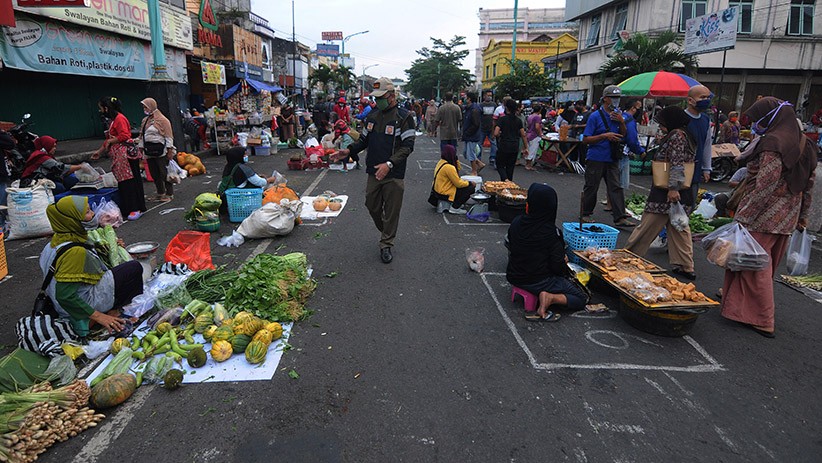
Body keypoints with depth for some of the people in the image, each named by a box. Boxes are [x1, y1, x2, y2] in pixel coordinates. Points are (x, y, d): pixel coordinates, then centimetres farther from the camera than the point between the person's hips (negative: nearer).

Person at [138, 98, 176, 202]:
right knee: (154, 174, 11)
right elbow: (142, 136, 19)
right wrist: (140, 149, 15)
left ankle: (169, 194, 4)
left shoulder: (162, 120, -6)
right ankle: (160, 193, 21)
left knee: (164, 173, -4)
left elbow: (168, 136, -10)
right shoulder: (145, 121, 15)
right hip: (149, 150, 7)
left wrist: (170, 150, -14)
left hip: (160, 150, -7)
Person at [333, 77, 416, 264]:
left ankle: (386, 245, 18)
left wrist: (389, 164, -27)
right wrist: (349, 150, -1)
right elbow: (364, 140, 18)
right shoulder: (372, 116, 10)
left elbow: (408, 146, -16)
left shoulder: (404, 117, -10)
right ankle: (386, 233, 39)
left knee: (391, 211, 3)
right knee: (372, 207, 14)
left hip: (393, 175, -6)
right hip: (373, 172, 6)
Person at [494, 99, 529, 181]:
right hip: (515, 148, 4)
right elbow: (523, 135, 5)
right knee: (510, 167, 14)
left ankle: (505, 180, -17)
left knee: (500, 165, 8)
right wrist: (525, 148, 13)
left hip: (504, 146, -4)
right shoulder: (518, 120, 5)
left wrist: (499, 135, 5)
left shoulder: (502, 119, -8)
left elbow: (495, 133, -18)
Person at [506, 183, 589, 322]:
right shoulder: (550, 231, -23)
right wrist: (564, 261, 6)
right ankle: (551, 298, -13)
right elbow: (558, 266, -20)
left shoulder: (516, 223, -9)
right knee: (581, 298, 10)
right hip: (539, 281, -6)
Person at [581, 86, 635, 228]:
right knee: (591, 188, 4)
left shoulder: (618, 115, 10)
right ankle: (586, 214, 20)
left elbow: (623, 135, 15)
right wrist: (605, 136, -20)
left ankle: (620, 218, 0)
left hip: (612, 159, 5)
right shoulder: (595, 116, -7)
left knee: (616, 188, 0)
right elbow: (585, 139, -11)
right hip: (596, 158, -5)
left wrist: (622, 122, -3)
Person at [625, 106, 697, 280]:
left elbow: (677, 165, -21)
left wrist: (673, 188, -25)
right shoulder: (686, 136, 18)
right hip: (683, 194, 10)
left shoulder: (676, 136, -13)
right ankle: (686, 267, 15)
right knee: (679, 228, 12)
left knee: (647, 227, -1)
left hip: (667, 194, -10)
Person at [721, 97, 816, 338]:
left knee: (755, 266, 0)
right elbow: (809, 184, 16)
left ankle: (762, 321, 6)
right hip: (788, 218, 9)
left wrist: (744, 216, -21)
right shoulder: (805, 144, 11)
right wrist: (802, 216, 23)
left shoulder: (773, 142, -17)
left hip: (763, 217, -9)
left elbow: (765, 185, -23)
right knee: (765, 265, 18)